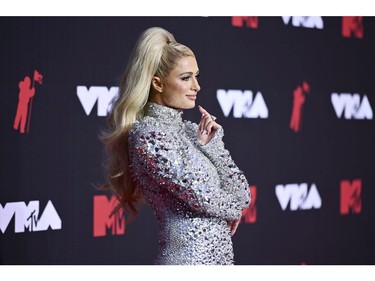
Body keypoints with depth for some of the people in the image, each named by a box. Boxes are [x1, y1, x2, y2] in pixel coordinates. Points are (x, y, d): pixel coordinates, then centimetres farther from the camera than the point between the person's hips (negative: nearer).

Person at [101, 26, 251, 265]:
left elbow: (242, 195, 5)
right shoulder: (149, 135, -15)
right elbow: (208, 200, -17)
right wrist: (232, 208, 2)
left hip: (220, 254, 8)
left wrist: (213, 144, -4)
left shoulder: (190, 129, 10)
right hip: (190, 258, -8)